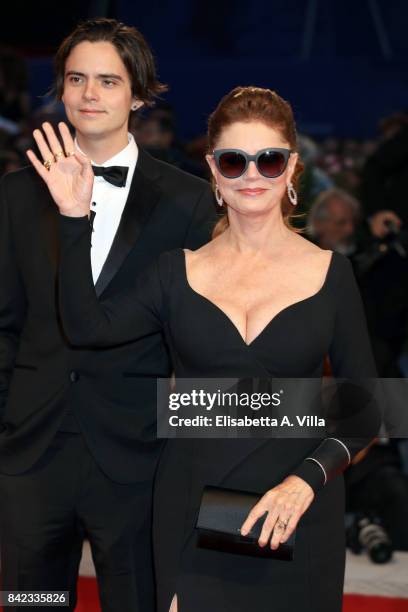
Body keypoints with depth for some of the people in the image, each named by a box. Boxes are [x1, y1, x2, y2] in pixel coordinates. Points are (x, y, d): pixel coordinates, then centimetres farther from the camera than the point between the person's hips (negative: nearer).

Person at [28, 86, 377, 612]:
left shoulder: (330, 273, -1)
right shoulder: (179, 271, 3)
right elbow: (87, 326, -9)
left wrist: (309, 477, -14)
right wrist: (74, 218, -14)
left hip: (297, 515, -1)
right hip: (190, 510, 1)